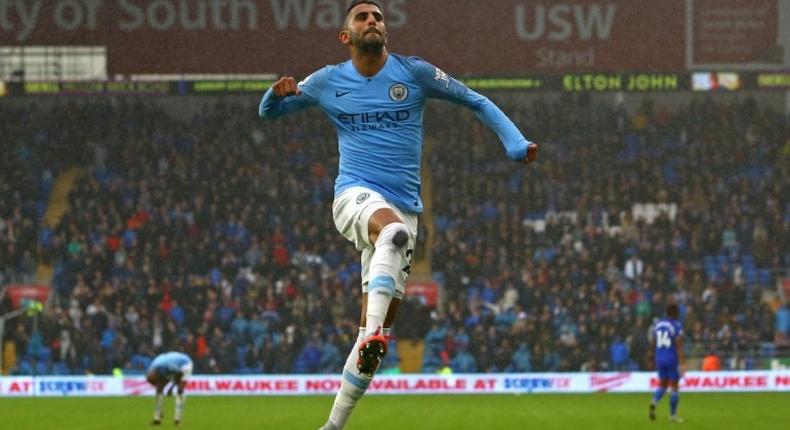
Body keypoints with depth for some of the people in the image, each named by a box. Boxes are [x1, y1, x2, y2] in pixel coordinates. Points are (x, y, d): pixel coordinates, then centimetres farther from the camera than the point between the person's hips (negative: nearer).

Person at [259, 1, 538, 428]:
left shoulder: (414, 72, 3)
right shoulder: (328, 81, 6)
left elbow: (476, 102, 9)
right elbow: (268, 111, 17)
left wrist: (515, 144, -6)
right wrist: (279, 92, -8)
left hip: (403, 210, 2)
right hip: (355, 195, -2)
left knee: (377, 328, 0)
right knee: (393, 230, -40)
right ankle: (372, 334, -53)